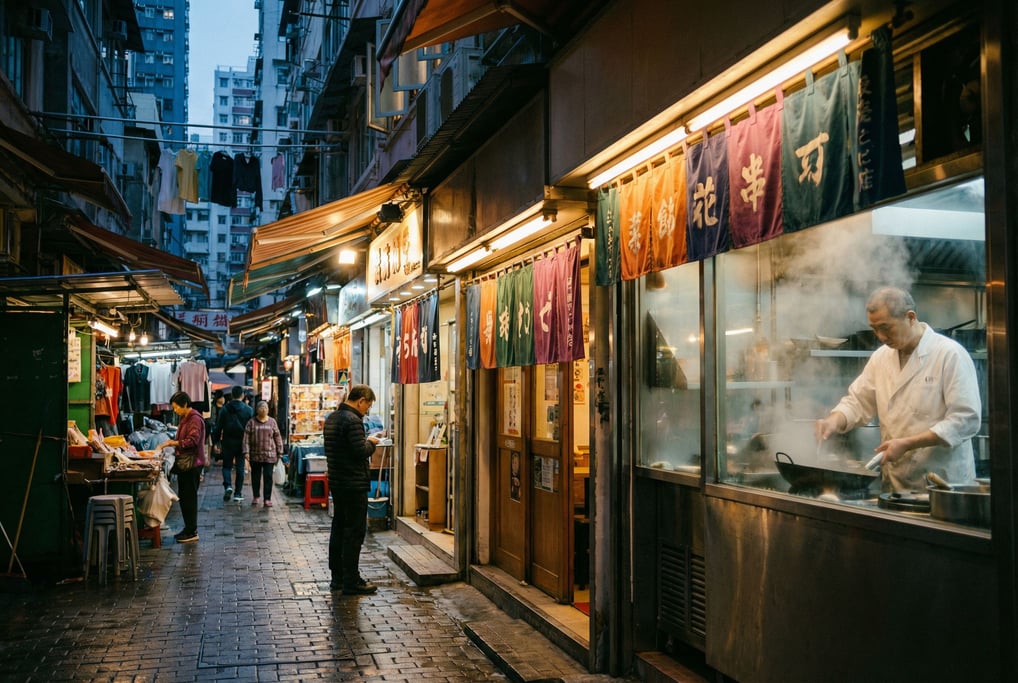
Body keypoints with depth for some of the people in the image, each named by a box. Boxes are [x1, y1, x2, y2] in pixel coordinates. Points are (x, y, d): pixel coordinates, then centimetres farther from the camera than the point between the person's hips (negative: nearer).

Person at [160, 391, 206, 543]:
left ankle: (192, 532, -1)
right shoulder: (184, 418, 16)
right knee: (183, 496, 13)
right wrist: (171, 442, 10)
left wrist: (172, 442, -22)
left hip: (192, 463, -10)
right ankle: (188, 528, 22)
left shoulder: (195, 419, -15)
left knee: (189, 497, -6)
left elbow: (192, 440, -23)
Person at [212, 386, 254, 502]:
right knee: (240, 467, 6)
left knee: (227, 466, 13)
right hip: (242, 443, 0)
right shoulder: (248, 410, -3)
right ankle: (238, 493, 7)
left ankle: (228, 486, -10)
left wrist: (216, 442, 7)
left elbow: (218, 427, -1)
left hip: (227, 442, 0)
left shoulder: (224, 409, -2)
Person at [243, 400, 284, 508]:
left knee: (268, 477, -3)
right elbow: (246, 438, -2)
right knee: (255, 476, 11)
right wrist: (246, 452, -10)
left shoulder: (272, 422, 4)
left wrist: (279, 453, 4)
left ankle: (267, 499, 1)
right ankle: (256, 497, 26)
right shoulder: (251, 422, 1)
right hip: (255, 455, 0)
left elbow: (278, 437, 6)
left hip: (269, 455, 0)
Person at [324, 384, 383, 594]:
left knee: (339, 528, 16)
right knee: (354, 532, -3)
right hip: (354, 485, -10)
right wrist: (371, 442, -2)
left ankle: (337, 577, 24)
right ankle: (351, 582, 1)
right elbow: (361, 452, -23)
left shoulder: (332, 417, 11)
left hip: (336, 481, 10)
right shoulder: (352, 420, -19)